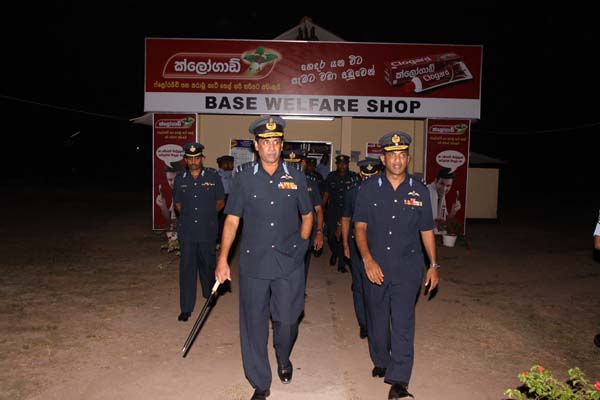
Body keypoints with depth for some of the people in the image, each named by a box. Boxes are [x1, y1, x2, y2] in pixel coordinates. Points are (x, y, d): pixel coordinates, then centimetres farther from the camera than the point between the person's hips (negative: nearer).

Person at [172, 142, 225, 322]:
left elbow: (220, 202, 6)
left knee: (208, 264, 13)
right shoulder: (180, 179, 4)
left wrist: (207, 214, 6)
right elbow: (177, 204, 15)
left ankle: (210, 294, 40)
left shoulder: (213, 176, -2)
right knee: (186, 268, 1)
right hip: (186, 231, 1)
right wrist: (188, 216, 5)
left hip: (207, 231, -1)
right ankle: (186, 308, 8)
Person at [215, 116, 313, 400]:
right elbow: (232, 219, 0)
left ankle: (283, 359, 42)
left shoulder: (295, 176, 2)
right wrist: (223, 258, -5)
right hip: (253, 262, 0)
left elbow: (307, 216, 13)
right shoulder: (243, 176, 0)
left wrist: (298, 247, 8)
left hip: (289, 263, 1)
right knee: (254, 323, 6)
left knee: (287, 320, 8)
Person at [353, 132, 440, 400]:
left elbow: (426, 230, 8)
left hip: (407, 269, 0)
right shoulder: (369, 188, -1)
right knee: (377, 319, 15)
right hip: (375, 267, 1)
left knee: (403, 323, -3)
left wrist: (434, 265, 7)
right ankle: (381, 362, 38)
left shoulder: (419, 190, 2)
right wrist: (367, 259, -14)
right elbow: (360, 227, -2)